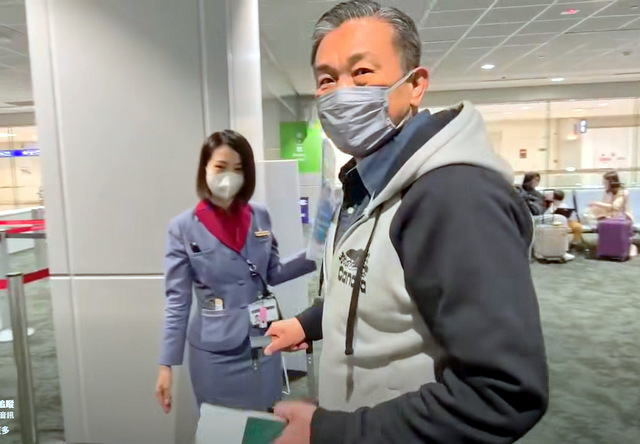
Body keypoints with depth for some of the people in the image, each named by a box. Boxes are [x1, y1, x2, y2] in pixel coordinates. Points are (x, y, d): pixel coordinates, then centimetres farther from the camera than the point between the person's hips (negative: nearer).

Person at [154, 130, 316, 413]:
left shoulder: (260, 216, -2)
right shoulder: (184, 227, -10)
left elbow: (273, 274, 7)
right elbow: (177, 300, -6)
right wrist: (167, 364, -7)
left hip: (263, 345, 3)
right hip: (216, 352, -3)